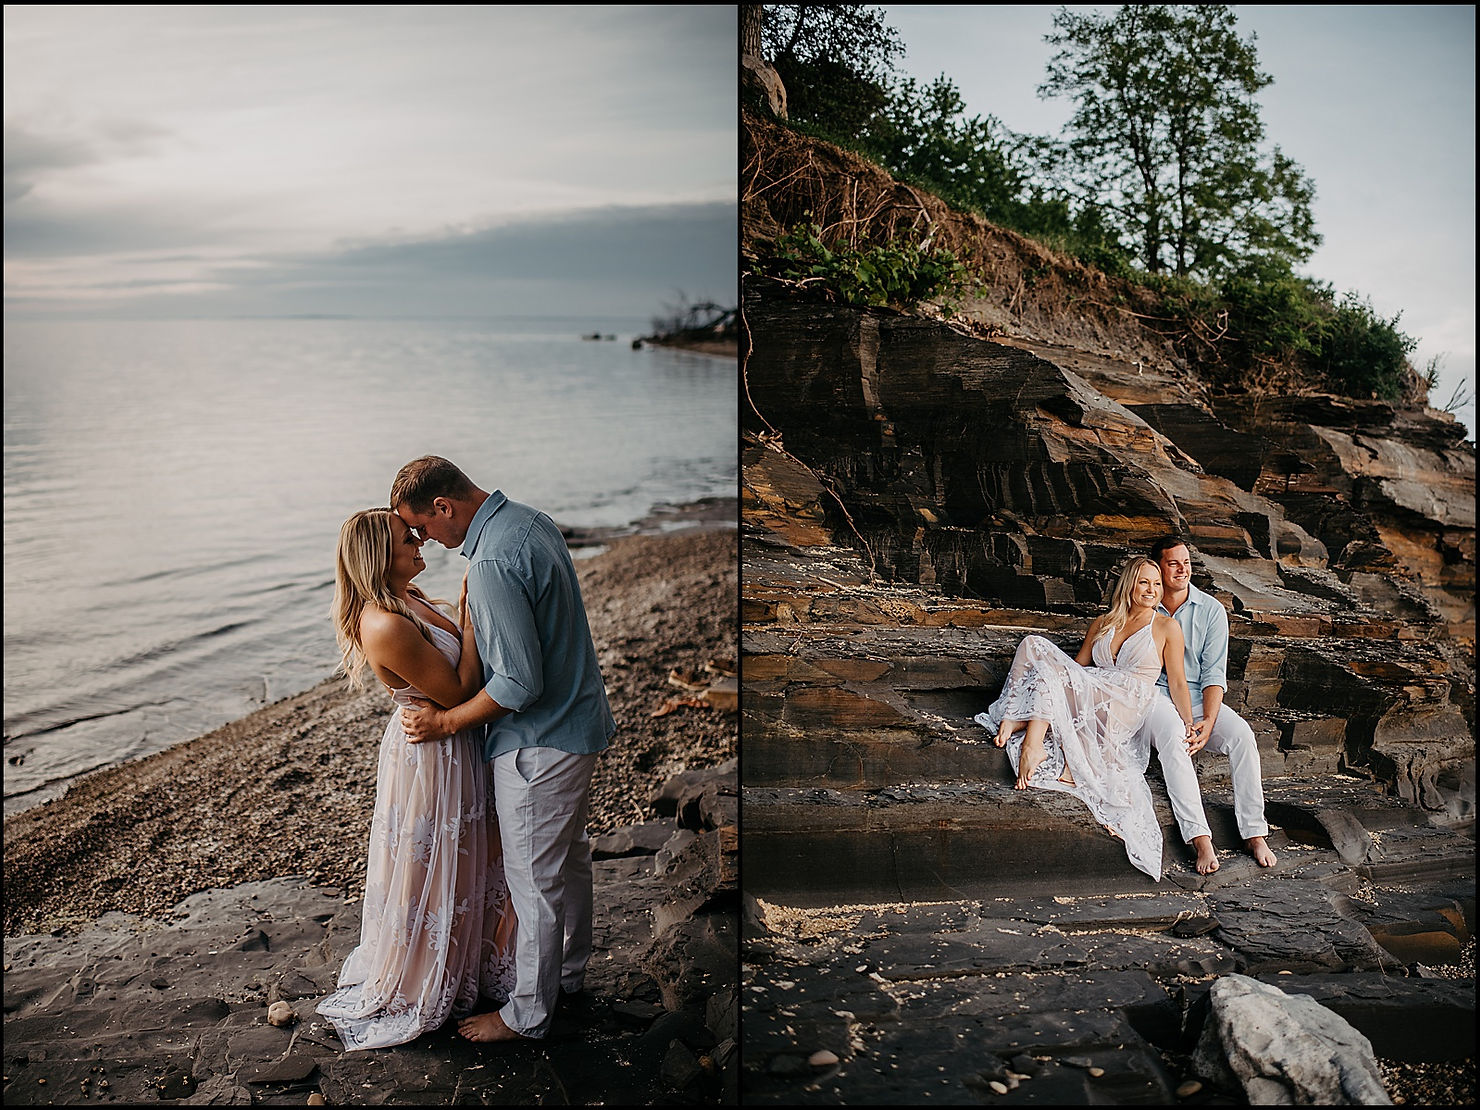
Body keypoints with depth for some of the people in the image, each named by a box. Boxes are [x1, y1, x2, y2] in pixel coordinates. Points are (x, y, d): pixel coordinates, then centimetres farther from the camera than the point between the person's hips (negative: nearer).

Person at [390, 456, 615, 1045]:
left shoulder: (492, 561, -27)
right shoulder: (532, 520, 4)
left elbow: (520, 683, -27)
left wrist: (445, 721, -15)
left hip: (538, 743, -10)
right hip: (580, 723, 10)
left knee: (536, 882, 6)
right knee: (570, 859, 23)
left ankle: (527, 1014, 22)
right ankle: (568, 973, 41)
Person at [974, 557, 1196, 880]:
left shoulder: (1166, 627, 9)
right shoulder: (1102, 623, 22)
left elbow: (1177, 683, 5)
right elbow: (1077, 665, 22)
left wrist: (1189, 727, -6)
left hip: (1125, 707, -5)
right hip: (1088, 698, 5)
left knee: (1047, 668, -27)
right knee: (1033, 644, -14)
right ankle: (1015, 717, -31)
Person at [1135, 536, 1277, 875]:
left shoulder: (1211, 611, 4)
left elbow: (1214, 674, -1)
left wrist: (1208, 722, -17)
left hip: (1198, 698, 2)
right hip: (1152, 696, -2)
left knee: (1242, 733, -27)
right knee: (1172, 736, -36)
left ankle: (1255, 834, -22)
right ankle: (1200, 839, -40)